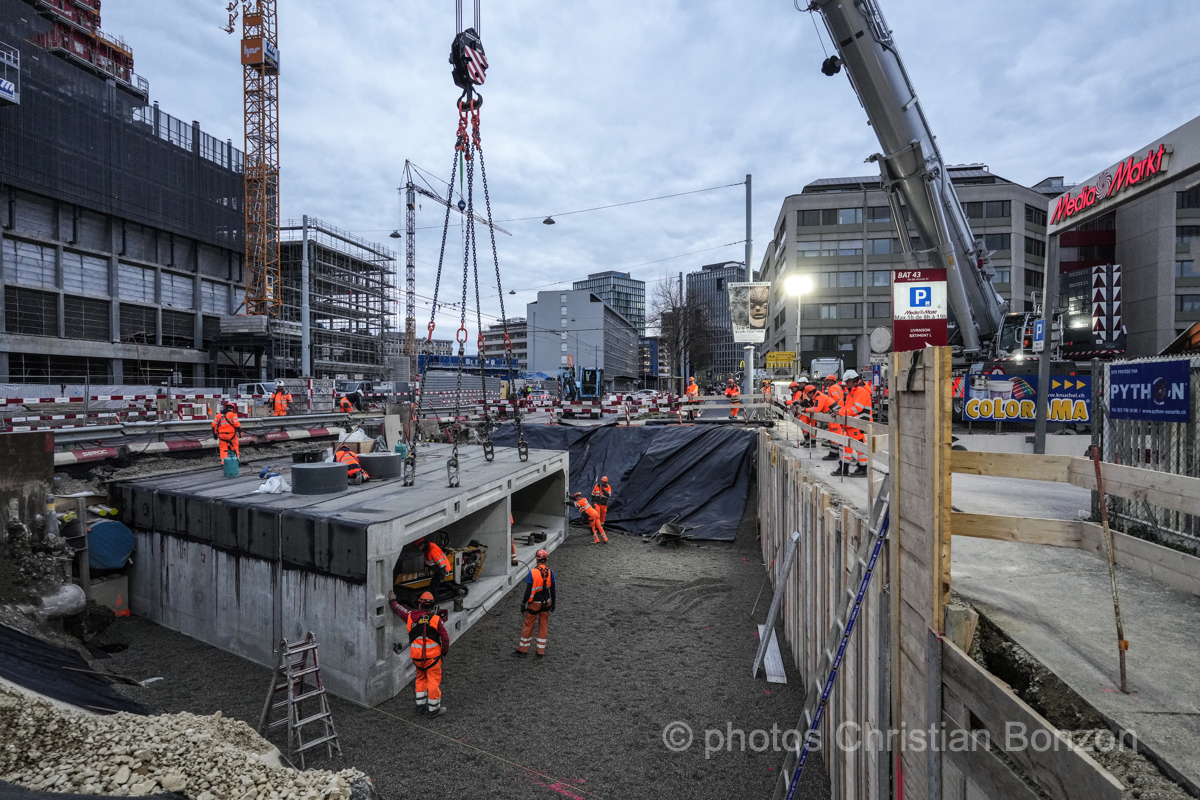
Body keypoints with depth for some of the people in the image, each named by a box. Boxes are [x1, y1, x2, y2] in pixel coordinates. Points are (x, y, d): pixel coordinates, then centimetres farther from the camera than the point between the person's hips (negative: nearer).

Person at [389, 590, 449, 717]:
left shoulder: (410, 616, -3)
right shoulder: (436, 619, -11)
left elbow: (398, 609, 17)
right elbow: (445, 637, -9)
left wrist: (393, 600, 36)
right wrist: (445, 652, 7)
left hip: (416, 656, 4)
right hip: (433, 655, -4)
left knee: (421, 679, 22)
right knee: (434, 680, 7)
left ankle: (420, 705, 29)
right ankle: (433, 709, 14)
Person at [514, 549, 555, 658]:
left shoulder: (532, 572, -18)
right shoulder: (550, 572, -6)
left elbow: (528, 591, -15)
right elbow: (552, 590, 1)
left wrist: (523, 604, -5)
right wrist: (553, 603, 13)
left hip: (534, 603, -3)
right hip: (546, 603, 3)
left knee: (528, 625, 11)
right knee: (543, 626, 13)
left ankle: (523, 650, 23)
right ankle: (541, 652, 20)